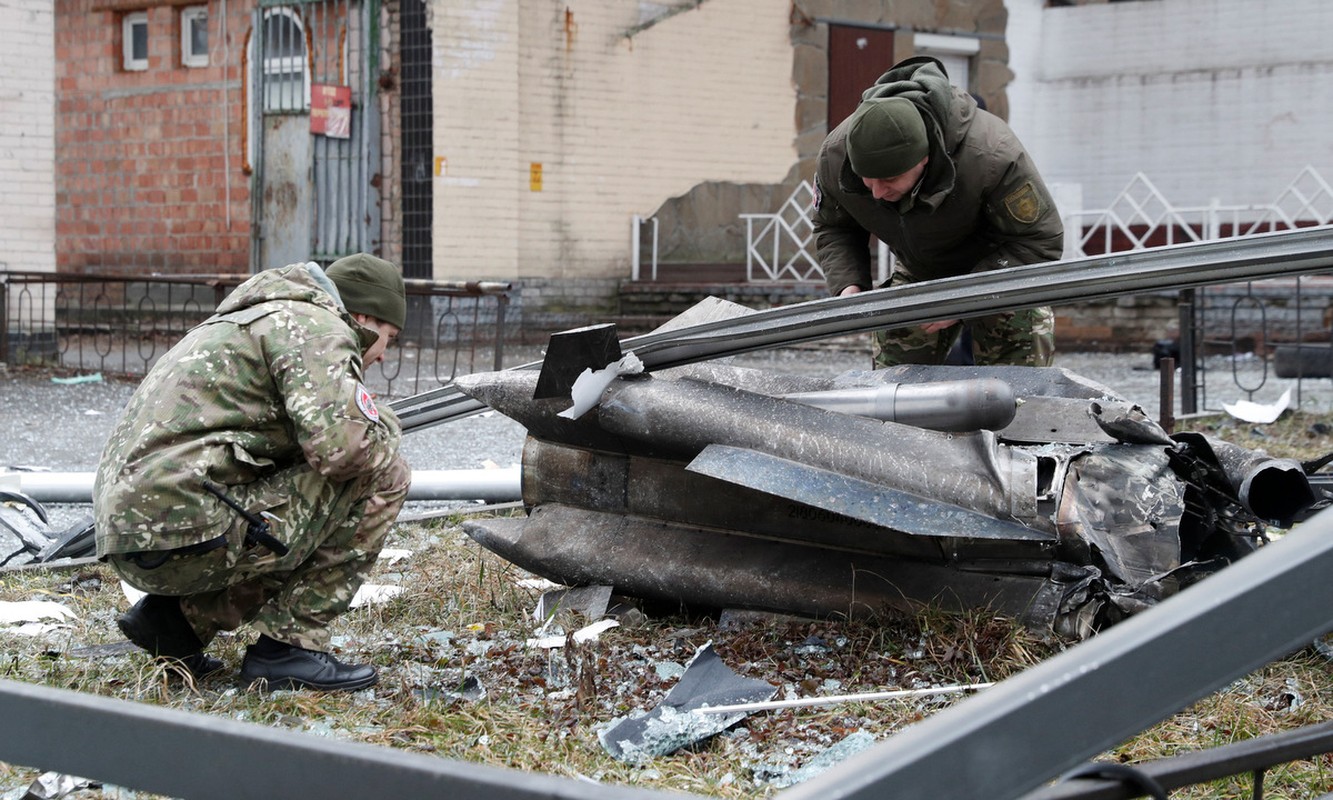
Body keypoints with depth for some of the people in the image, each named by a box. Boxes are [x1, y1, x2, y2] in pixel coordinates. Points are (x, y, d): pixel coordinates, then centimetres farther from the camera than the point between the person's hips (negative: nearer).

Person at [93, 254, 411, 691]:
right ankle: (289, 643, -1)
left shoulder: (261, 319, 28)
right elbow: (339, 445, -18)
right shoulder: (316, 326, -4)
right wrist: (384, 426, 3)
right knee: (381, 472, -3)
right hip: (186, 535, -10)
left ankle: (177, 616, 14)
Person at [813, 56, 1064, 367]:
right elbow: (833, 230, -3)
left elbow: (1041, 240, -28)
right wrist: (847, 286, -24)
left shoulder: (990, 156, -39)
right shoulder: (835, 156, -25)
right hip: (918, 272, 4)